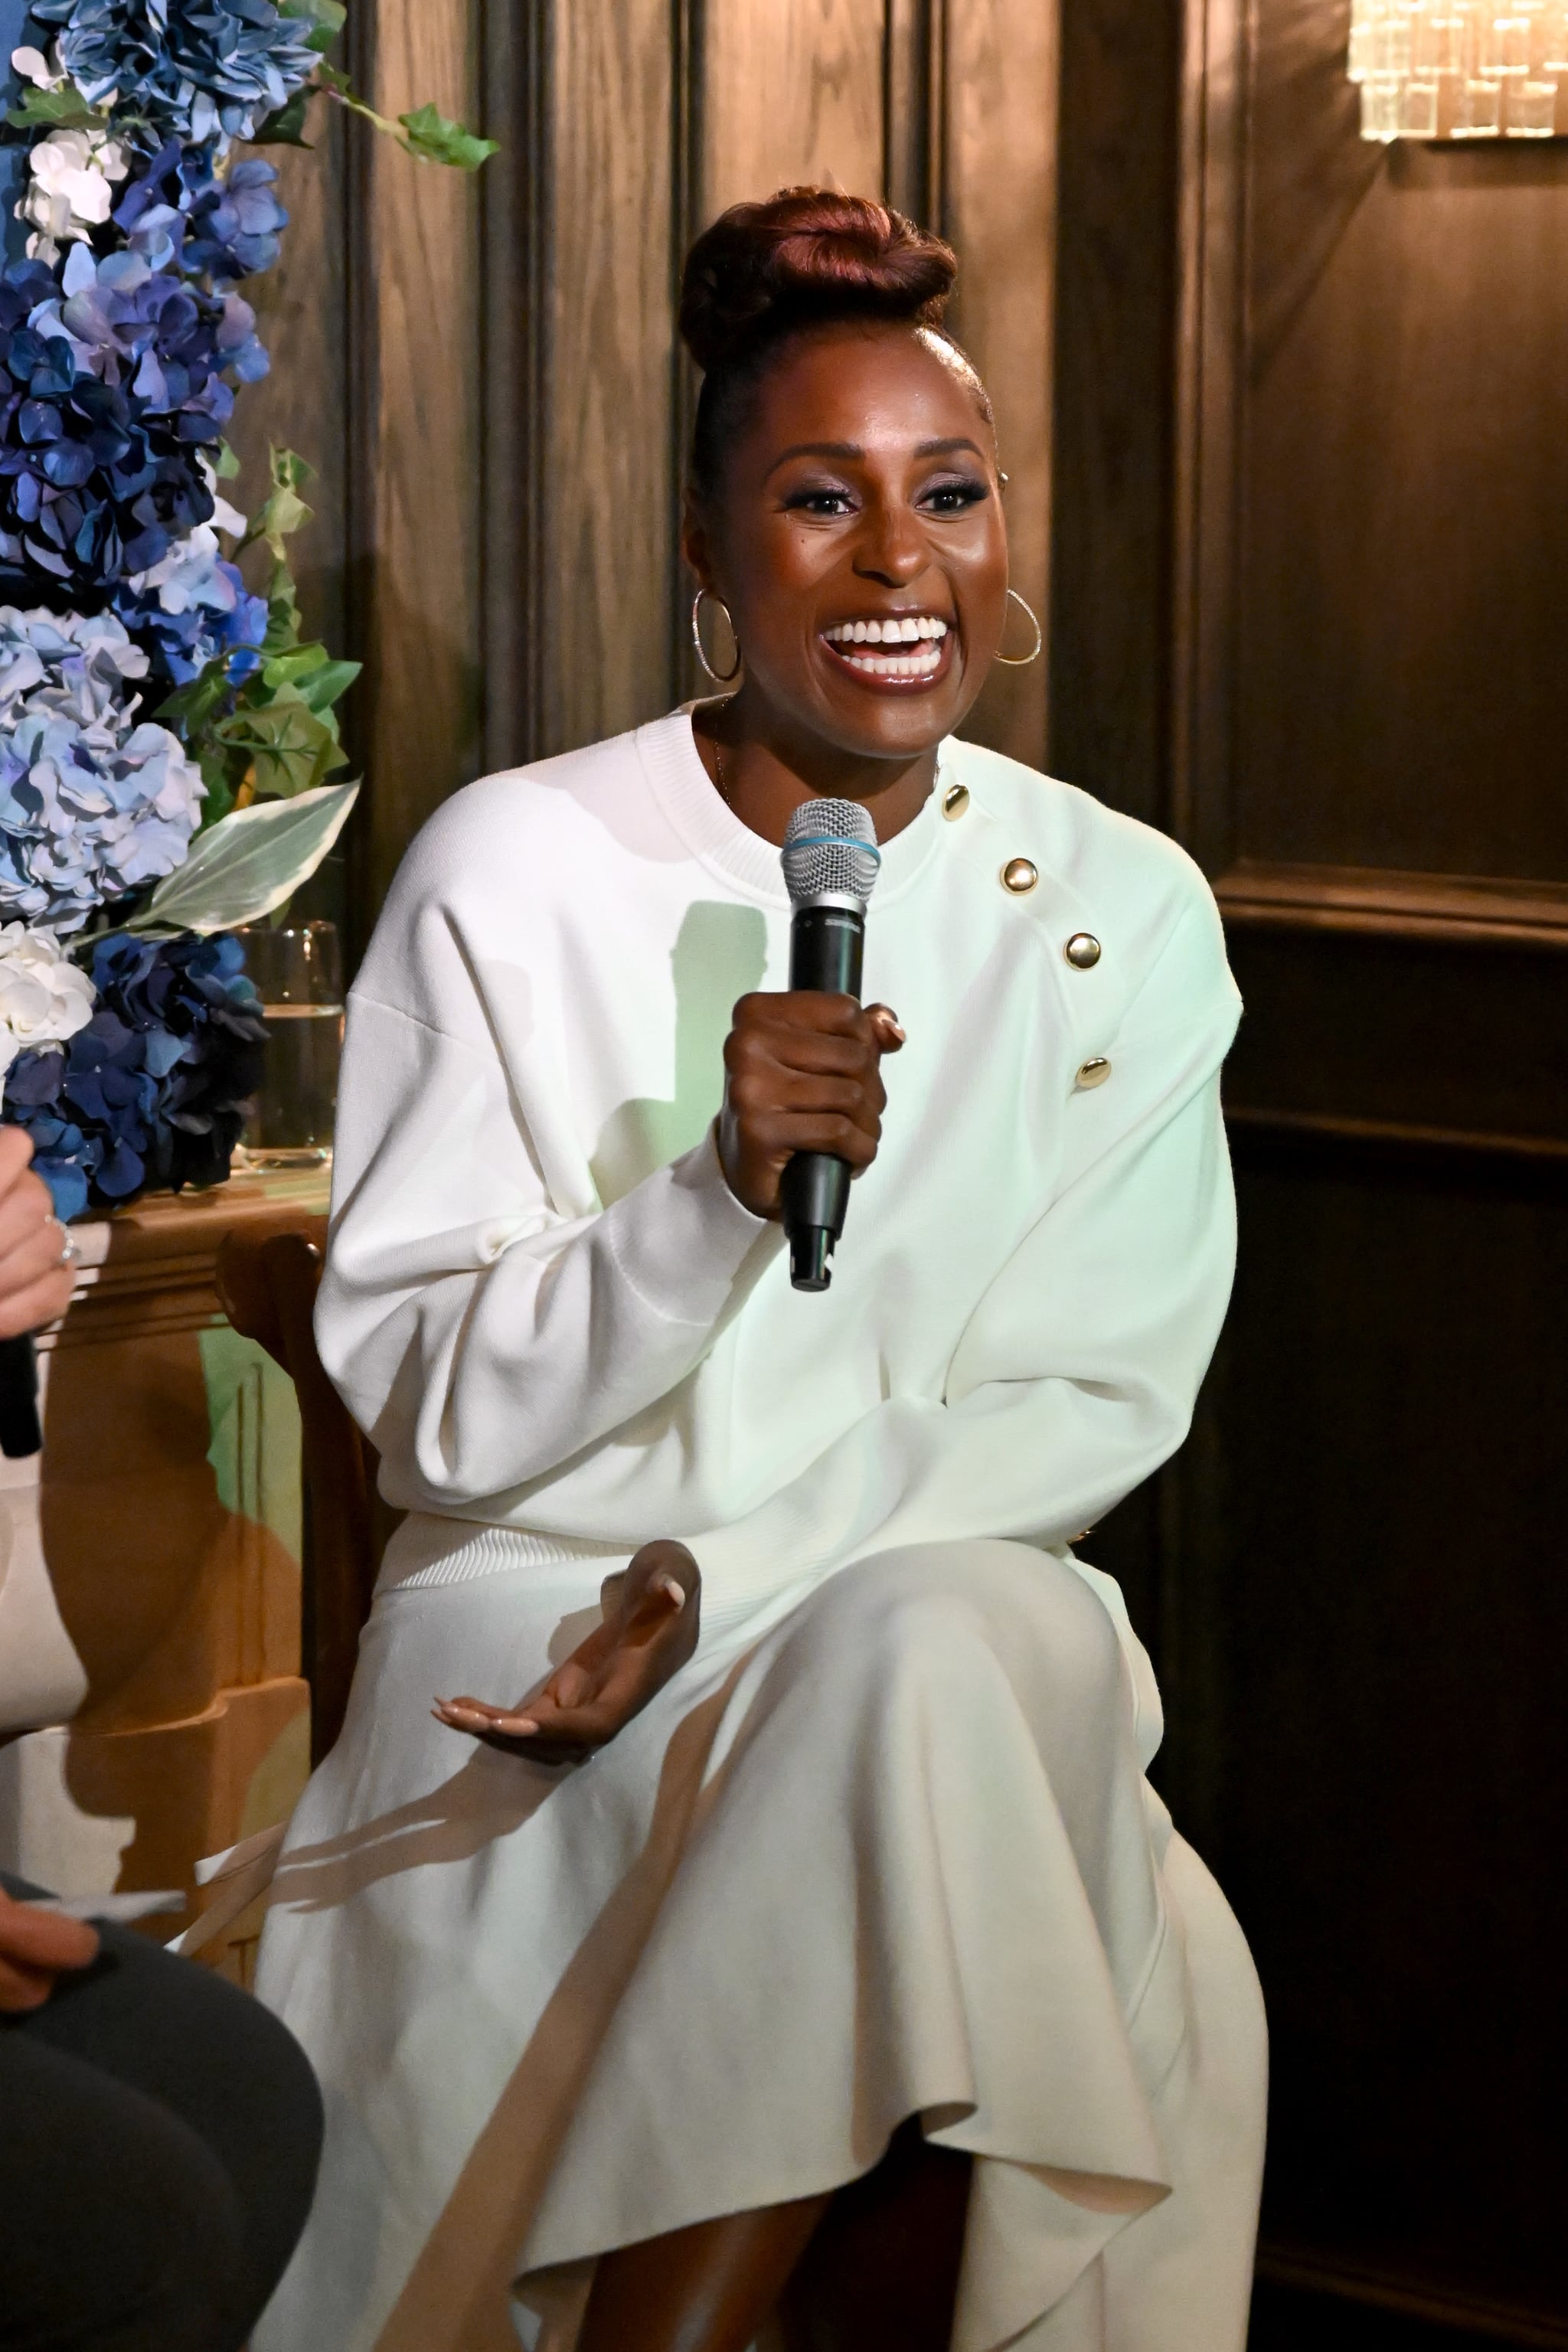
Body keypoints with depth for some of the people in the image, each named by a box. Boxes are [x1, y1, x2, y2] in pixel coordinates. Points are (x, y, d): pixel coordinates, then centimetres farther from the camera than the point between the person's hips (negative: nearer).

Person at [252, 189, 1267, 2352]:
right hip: (535, 1631, -2)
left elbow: (1100, 1403, 1)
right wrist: (717, 1186, -25)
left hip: (959, 1625, 3)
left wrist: (729, 1576, -12)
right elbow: (429, 1415, -7)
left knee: (955, 1648, -32)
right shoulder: (513, 876, -5)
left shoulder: (1121, 916, 2)